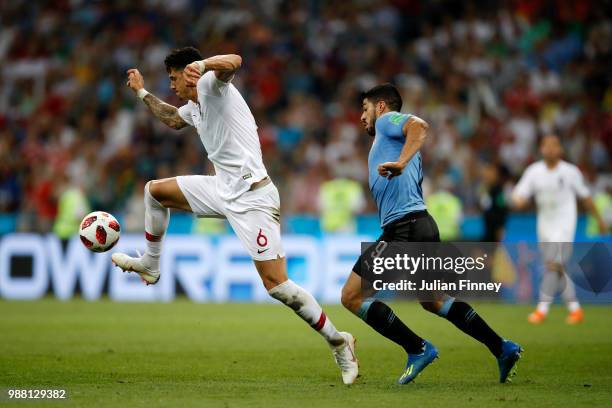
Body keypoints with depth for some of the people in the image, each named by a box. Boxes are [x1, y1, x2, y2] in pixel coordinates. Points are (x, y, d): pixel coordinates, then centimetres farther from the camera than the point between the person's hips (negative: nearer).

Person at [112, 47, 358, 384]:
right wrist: (142, 93, 44)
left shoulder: (211, 84, -10)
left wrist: (202, 64, -52)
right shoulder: (194, 106, 18)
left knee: (276, 285, -12)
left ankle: (338, 341, -1)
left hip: (252, 197, -9)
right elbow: (172, 119, 42)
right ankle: (150, 265, 30)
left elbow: (233, 62, -34)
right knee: (155, 190, 15)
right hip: (223, 189, 9)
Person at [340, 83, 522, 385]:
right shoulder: (398, 145, 29)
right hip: (422, 224, 10)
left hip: (404, 226, -10)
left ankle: (417, 349, -9)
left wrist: (400, 163, -34)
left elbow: (419, 125, -21)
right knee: (433, 300, 20)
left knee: (352, 296, -6)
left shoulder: (387, 120, 1)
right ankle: (502, 348, 14)